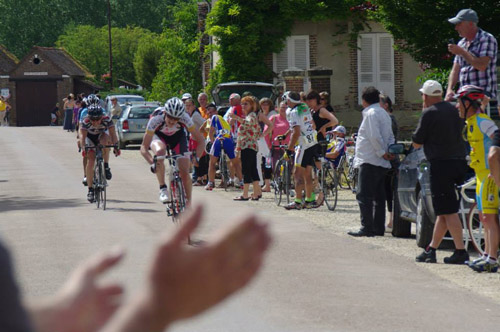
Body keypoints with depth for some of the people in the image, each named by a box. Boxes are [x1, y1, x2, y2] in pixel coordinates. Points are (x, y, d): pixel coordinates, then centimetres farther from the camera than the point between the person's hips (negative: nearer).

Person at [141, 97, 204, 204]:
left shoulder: (185, 118, -34)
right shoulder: (156, 119, -38)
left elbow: (200, 140, -25)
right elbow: (144, 147, -35)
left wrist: (196, 158, -42)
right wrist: (152, 163, -53)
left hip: (178, 136, 1)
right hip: (159, 136, -1)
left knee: (185, 173, -12)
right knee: (160, 151, -37)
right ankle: (163, 189, -24)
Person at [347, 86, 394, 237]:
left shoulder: (371, 113, -12)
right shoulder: (384, 113, 18)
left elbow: (375, 137, -21)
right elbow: (390, 137, 18)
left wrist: (382, 153, -13)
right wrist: (389, 151, 4)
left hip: (369, 161, -10)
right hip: (382, 163, 10)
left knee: (364, 196, -8)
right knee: (378, 196, 12)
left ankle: (367, 228, -12)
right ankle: (378, 227, 14)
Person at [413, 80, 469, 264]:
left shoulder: (429, 113, -10)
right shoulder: (453, 109, 10)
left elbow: (416, 143, -4)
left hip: (441, 164, -8)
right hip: (459, 161, 8)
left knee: (448, 211, -7)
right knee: (444, 211, 12)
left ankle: (461, 251, -11)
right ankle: (431, 249, 19)